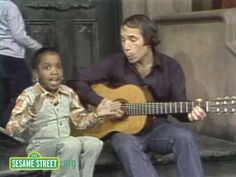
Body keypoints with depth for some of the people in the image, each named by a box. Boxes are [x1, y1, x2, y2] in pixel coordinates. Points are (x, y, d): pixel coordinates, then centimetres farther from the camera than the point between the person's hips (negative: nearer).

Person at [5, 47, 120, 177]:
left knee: (94, 143, -19)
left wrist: (96, 115, -5)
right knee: (71, 144, -32)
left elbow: (80, 121, 14)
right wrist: (31, 113, -35)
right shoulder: (28, 95, -11)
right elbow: (11, 130, -19)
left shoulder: (68, 93, 5)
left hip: (67, 145, 6)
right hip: (40, 148, -6)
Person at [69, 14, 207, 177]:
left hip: (158, 126, 2)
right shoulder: (115, 63, -4)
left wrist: (190, 112, -24)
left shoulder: (170, 67, 0)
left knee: (185, 137, -30)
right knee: (127, 145, -37)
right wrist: (103, 104, -15)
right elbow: (77, 83, -2)